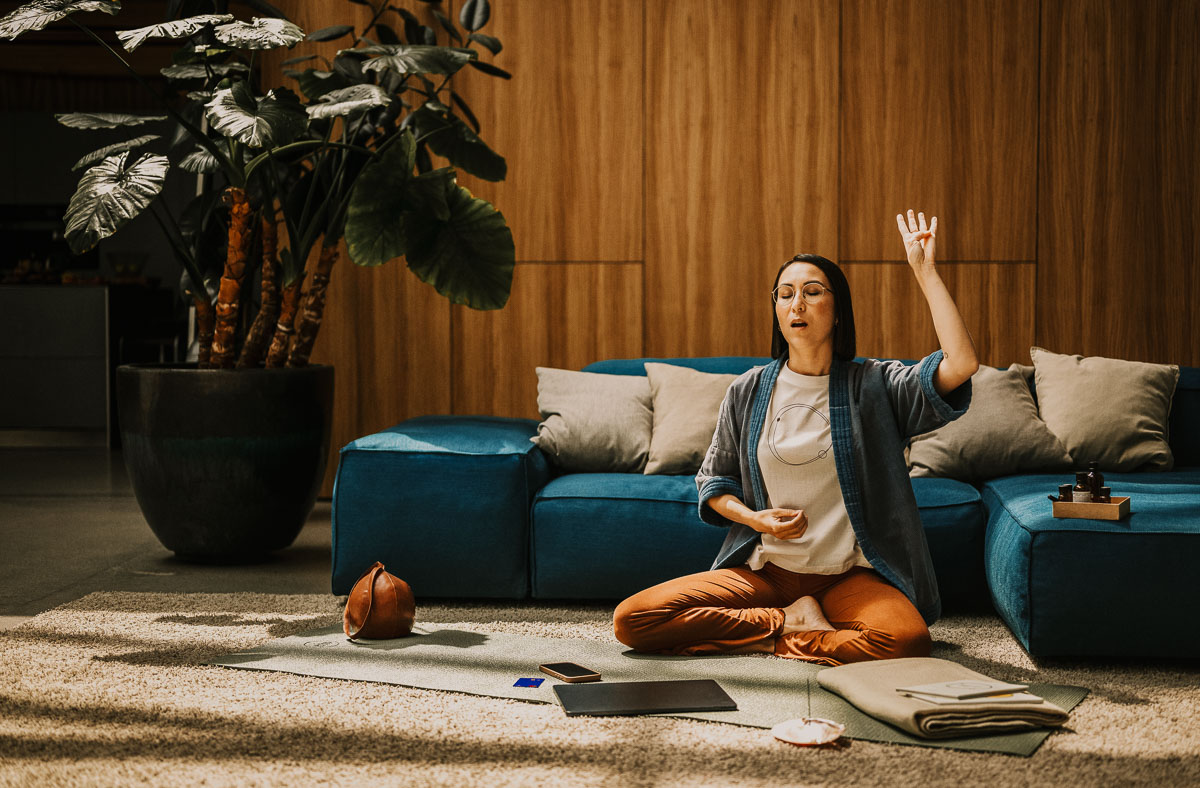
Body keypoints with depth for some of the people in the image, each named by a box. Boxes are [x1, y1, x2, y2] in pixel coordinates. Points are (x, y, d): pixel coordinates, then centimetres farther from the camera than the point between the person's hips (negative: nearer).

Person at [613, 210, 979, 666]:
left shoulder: (874, 386, -1)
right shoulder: (748, 392, 6)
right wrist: (754, 518, -5)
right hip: (762, 571, 3)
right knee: (631, 620, -18)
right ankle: (791, 620, -6)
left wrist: (924, 271, -12)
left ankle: (771, 641, -10)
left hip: (848, 574, -2)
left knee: (906, 641, -37)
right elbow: (713, 480, 17)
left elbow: (961, 365, -17)